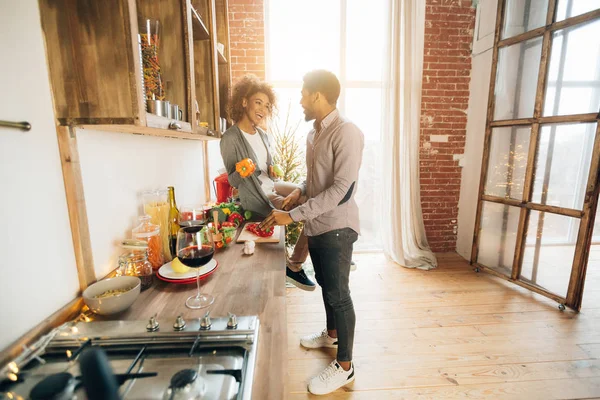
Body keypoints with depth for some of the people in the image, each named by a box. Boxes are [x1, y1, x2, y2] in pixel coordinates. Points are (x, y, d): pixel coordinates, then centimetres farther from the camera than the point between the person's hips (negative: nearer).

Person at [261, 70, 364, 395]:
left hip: (337, 227, -8)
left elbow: (340, 189, -25)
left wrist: (293, 215, -25)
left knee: (338, 293, 3)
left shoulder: (347, 133, -18)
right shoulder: (313, 133, 10)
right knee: (326, 285, 22)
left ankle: (344, 366, 23)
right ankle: (331, 333, 46)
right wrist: (300, 190, 1)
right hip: (316, 225, 8)